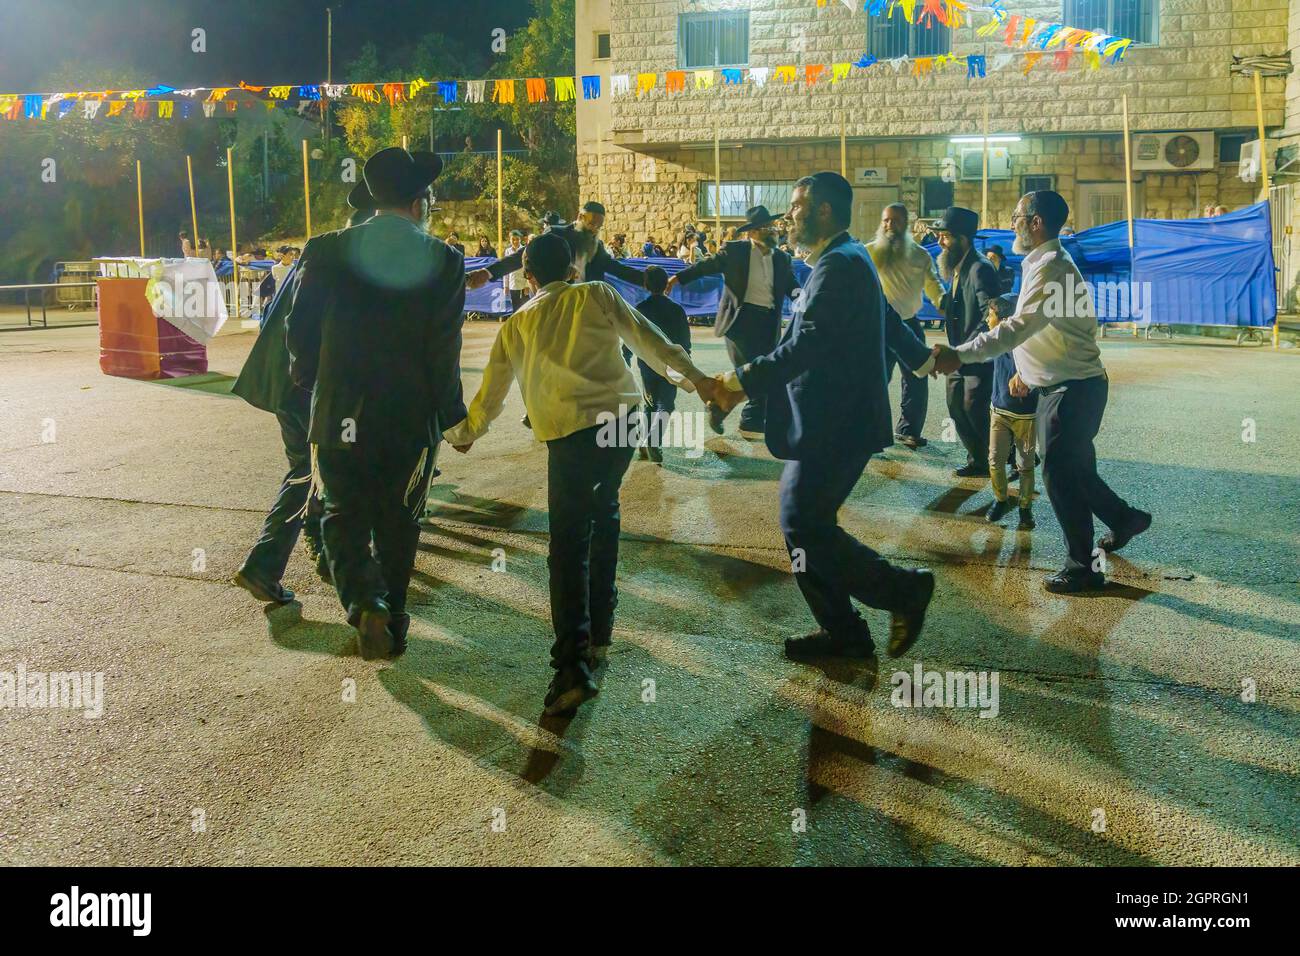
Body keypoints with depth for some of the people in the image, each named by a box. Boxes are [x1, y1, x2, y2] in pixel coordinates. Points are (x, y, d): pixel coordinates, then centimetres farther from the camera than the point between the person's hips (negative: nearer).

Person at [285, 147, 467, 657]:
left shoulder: (327, 250, -3)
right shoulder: (443, 260, -8)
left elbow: (299, 329, 1)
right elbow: (444, 350, -9)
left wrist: (311, 380, 19)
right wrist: (452, 413, 1)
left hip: (339, 414, 1)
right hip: (411, 419, 0)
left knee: (344, 516, 13)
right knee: (398, 523, 15)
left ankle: (366, 602, -10)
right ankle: (393, 618, 26)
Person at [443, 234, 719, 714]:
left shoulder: (515, 325, 12)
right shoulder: (597, 295, 9)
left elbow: (491, 393, 20)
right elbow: (648, 339, 3)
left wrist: (463, 434, 36)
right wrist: (694, 378, 7)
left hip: (568, 435, -2)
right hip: (621, 419, 2)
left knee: (569, 547, -1)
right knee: (603, 512, 24)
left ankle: (573, 665, -13)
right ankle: (598, 632, 30)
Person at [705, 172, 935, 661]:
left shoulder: (840, 264, -17)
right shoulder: (840, 260, 17)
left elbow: (809, 344, -25)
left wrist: (744, 379, -19)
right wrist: (744, 381, 10)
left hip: (834, 425, -10)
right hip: (829, 420, 10)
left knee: (805, 527, -7)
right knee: (804, 525, 13)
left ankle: (905, 590, 5)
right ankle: (840, 631, 21)